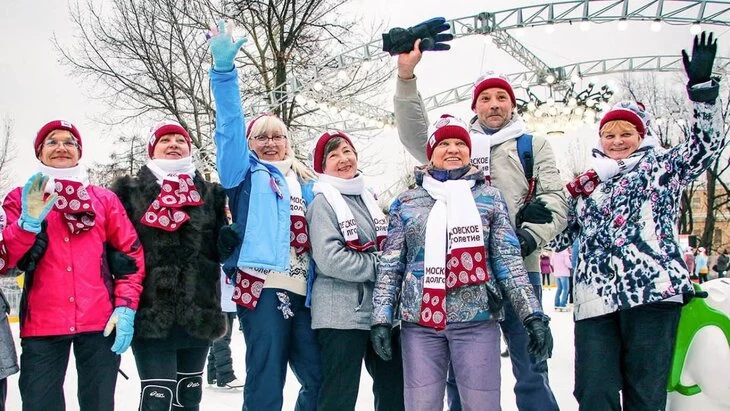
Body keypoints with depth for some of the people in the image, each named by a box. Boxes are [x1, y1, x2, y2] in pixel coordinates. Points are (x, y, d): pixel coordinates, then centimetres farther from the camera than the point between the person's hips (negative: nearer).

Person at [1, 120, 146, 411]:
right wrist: (28, 224, -20)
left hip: (100, 322, 1)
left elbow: (131, 252, 7)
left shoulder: (104, 199, 10)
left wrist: (126, 306, -3)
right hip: (42, 323, -1)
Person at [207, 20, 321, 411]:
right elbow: (230, 126, -3)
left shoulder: (307, 183, 23)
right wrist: (224, 69, -14)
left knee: (319, 379, 6)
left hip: (303, 290, 5)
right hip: (262, 286, -5)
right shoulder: (246, 174, 10)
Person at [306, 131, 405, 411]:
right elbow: (329, 259, -17)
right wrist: (379, 266, -15)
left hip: (380, 310, 7)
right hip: (341, 314, -7)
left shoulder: (369, 199, 14)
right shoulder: (323, 202, -6)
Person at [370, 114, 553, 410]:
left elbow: (509, 259, 4)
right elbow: (390, 264, 8)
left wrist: (532, 314, -4)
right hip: (419, 321, 1)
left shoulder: (490, 197, 9)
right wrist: (382, 318, 0)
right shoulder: (406, 202, 10)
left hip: (477, 320, 0)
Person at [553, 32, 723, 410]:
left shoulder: (661, 167, 16)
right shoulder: (586, 185, 25)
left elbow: (707, 142, 1)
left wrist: (700, 87, -10)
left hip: (653, 290, -3)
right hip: (594, 298, 3)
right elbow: (562, 236, 25)